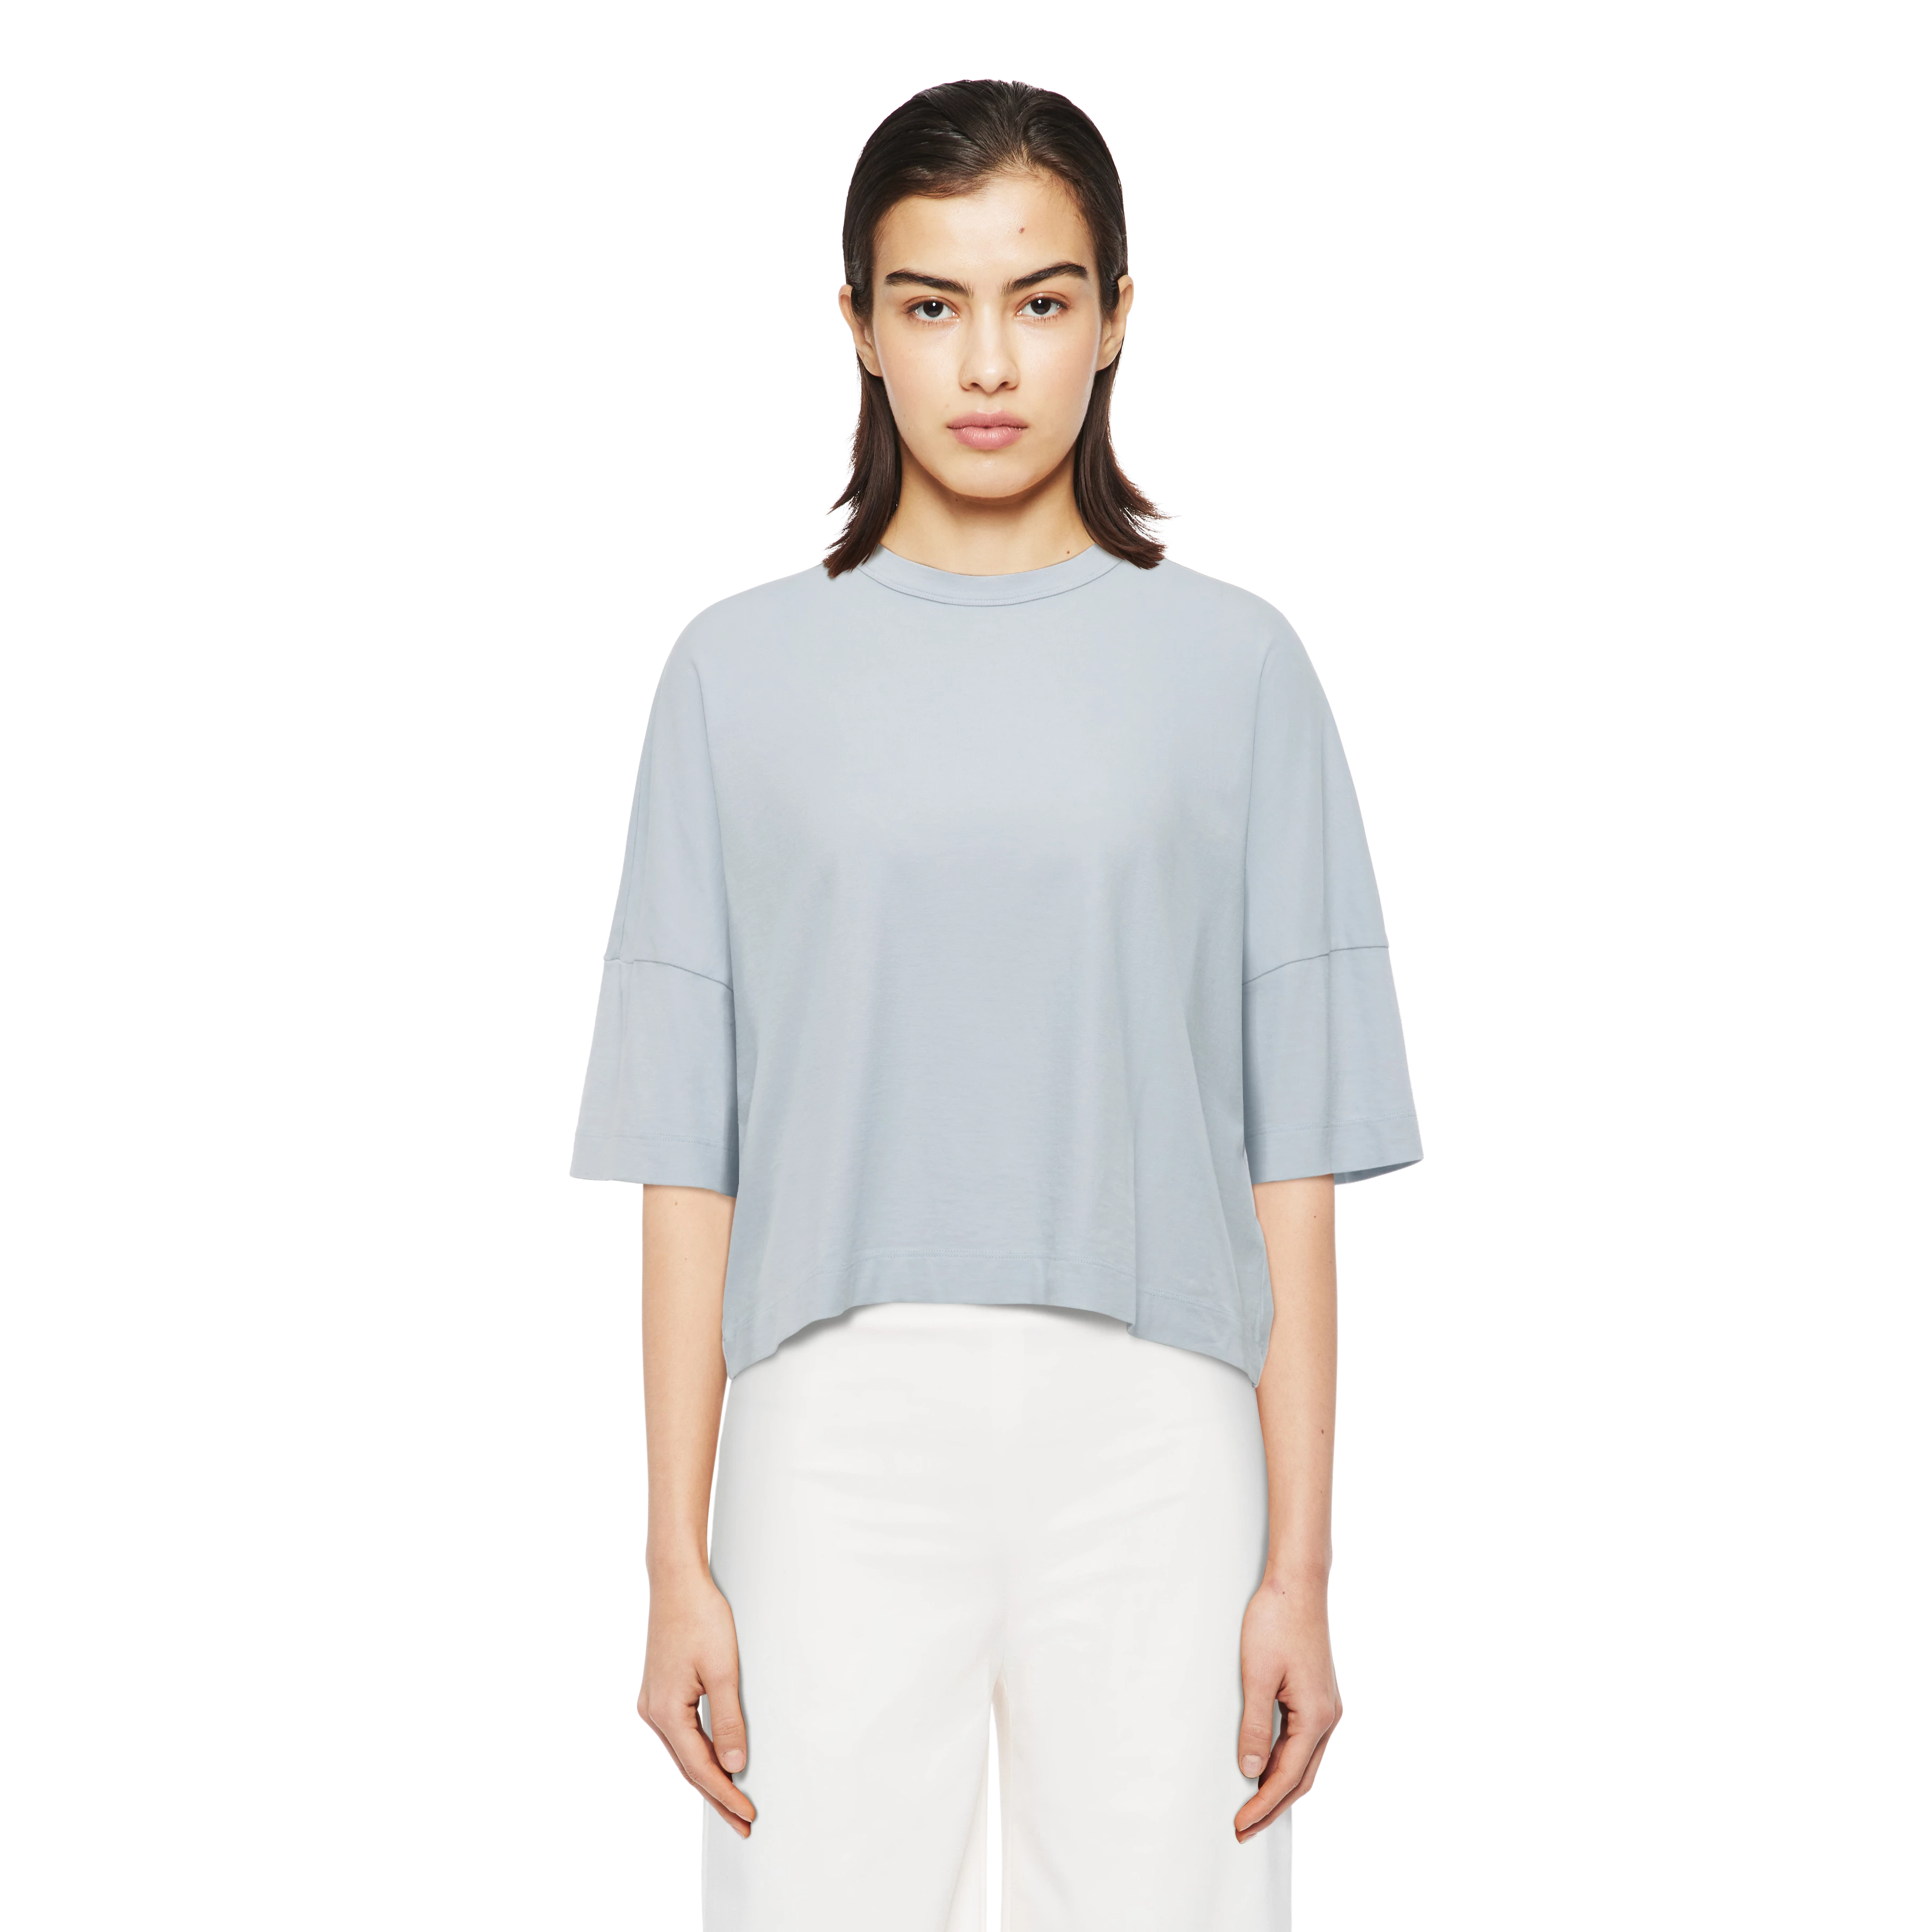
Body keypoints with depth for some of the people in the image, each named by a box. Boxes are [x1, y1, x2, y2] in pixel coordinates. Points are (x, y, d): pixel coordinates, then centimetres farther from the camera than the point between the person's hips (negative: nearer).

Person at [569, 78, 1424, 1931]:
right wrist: (676, 1561, 0)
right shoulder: (744, 670, 7)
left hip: (1156, 1446, 0)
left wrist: (1300, 1567, -1)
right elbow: (689, 1157, 5)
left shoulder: (1232, 666, 6)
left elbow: (1292, 1163, 3)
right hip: (840, 1441, 0)